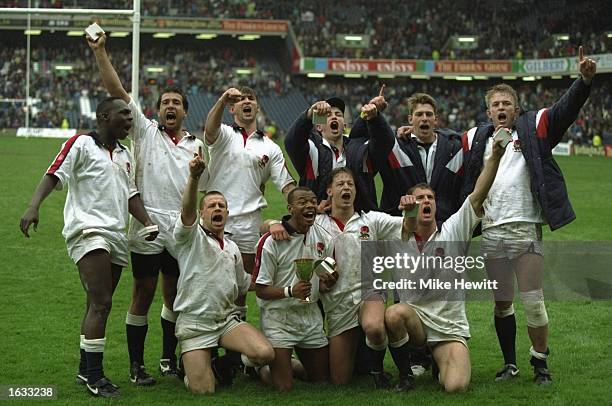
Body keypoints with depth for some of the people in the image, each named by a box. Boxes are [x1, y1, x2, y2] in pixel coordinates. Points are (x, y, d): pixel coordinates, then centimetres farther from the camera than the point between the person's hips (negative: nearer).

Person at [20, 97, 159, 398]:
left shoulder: (124, 155, 21)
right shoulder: (81, 144, -1)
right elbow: (54, 175, -8)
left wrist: (147, 222, 7)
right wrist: (34, 206, -23)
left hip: (116, 237, 8)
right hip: (88, 231, -8)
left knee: (97, 306, 11)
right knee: (101, 303, -16)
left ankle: (85, 370, 20)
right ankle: (94, 377, -13)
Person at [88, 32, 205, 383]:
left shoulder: (198, 146, 14)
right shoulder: (146, 131, 5)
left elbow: (204, 190, 20)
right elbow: (118, 91, -4)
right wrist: (100, 52, -10)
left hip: (182, 232, 3)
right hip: (147, 227, -3)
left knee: (175, 295, 11)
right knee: (144, 294, -1)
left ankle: (169, 357, 25)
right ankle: (136, 364, 7)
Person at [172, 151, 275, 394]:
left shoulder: (233, 248, 19)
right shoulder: (192, 236, -2)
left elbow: (243, 285, 30)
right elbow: (187, 210, -24)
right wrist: (194, 177, -42)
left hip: (228, 319, 5)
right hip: (194, 323, -4)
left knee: (265, 353, -23)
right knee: (203, 390, -16)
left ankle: (242, 360, 12)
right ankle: (189, 365, 19)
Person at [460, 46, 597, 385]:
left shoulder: (533, 128, 5)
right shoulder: (476, 140, 14)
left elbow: (565, 109, -7)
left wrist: (585, 80, -23)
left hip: (526, 228, -3)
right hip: (491, 232, 3)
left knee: (533, 302, -3)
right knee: (501, 303, 11)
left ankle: (540, 362, 12)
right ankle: (509, 364, 22)